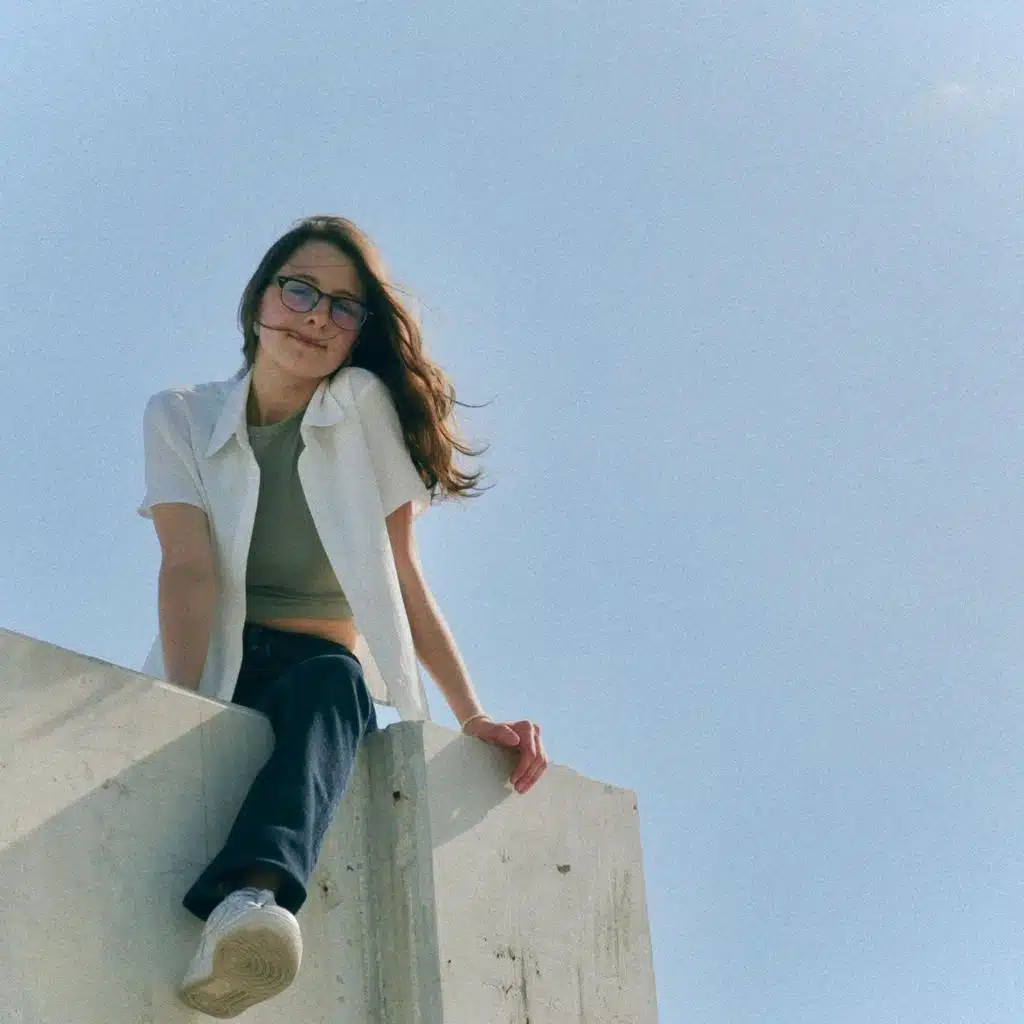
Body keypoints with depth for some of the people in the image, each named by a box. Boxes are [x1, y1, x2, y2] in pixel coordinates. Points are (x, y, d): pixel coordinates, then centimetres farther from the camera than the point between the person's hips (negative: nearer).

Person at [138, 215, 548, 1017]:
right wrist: (182, 712, -25)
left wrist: (473, 713, -11)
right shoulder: (179, 419, 6)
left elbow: (402, 576, 0)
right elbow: (190, 568, -10)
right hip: (219, 674, 1)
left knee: (332, 682, -37)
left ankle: (249, 895, -65)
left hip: (325, 674, -1)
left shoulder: (365, 409, 5)